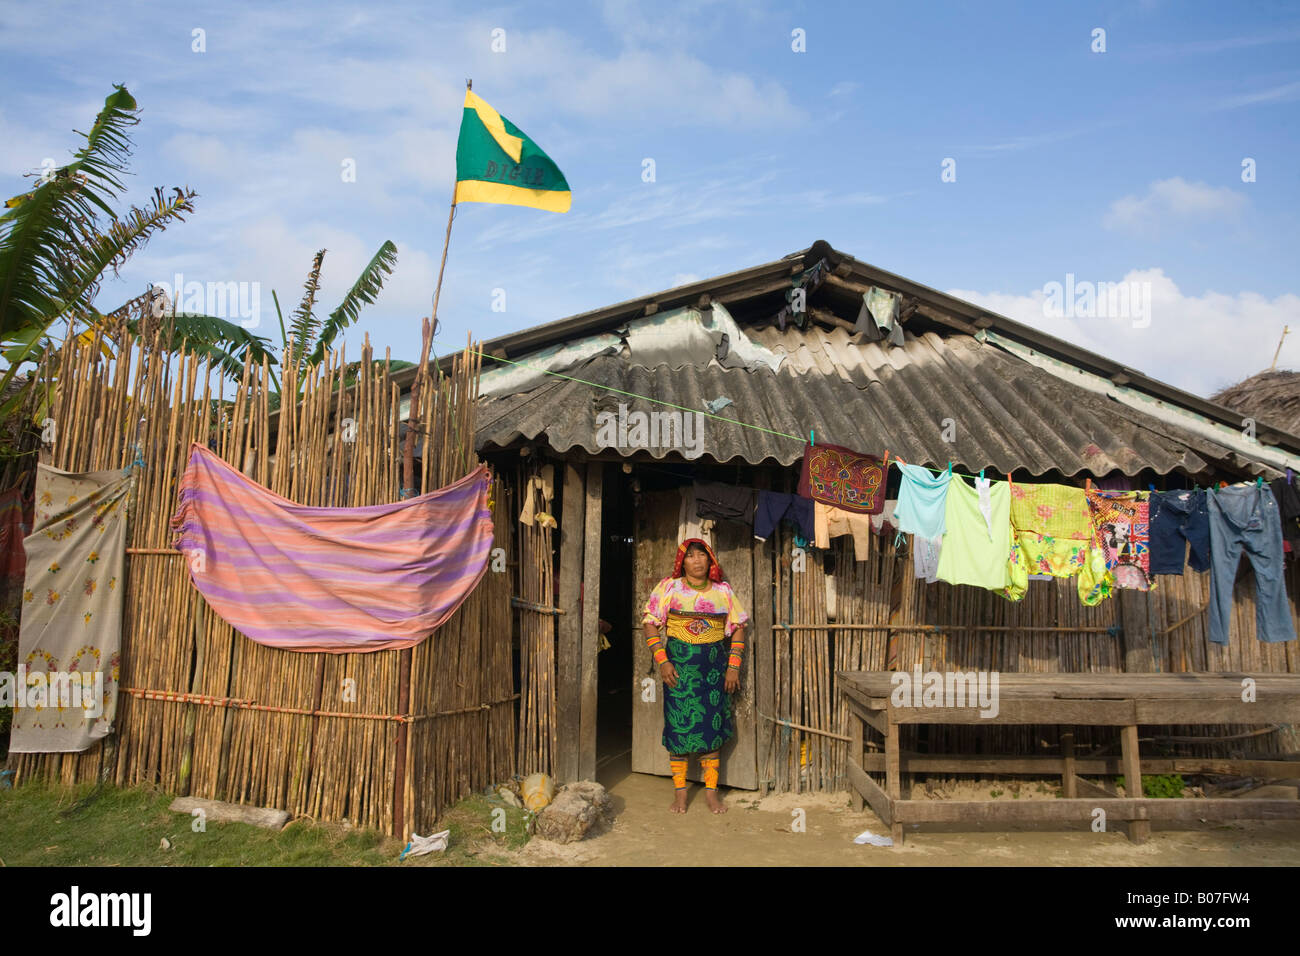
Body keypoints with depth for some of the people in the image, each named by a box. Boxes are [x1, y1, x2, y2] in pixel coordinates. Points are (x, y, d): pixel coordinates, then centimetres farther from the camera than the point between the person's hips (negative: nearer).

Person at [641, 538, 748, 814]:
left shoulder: (723, 590, 6)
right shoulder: (669, 588, 0)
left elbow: (738, 628, 8)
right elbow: (651, 625, 0)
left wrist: (733, 666, 1)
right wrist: (662, 662, -8)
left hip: (714, 665, 2)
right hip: (679, 664, -2)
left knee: (712, 726, 5)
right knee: (679, 725, 0)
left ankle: (711, 791, 16)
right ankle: (679, 791, 13)